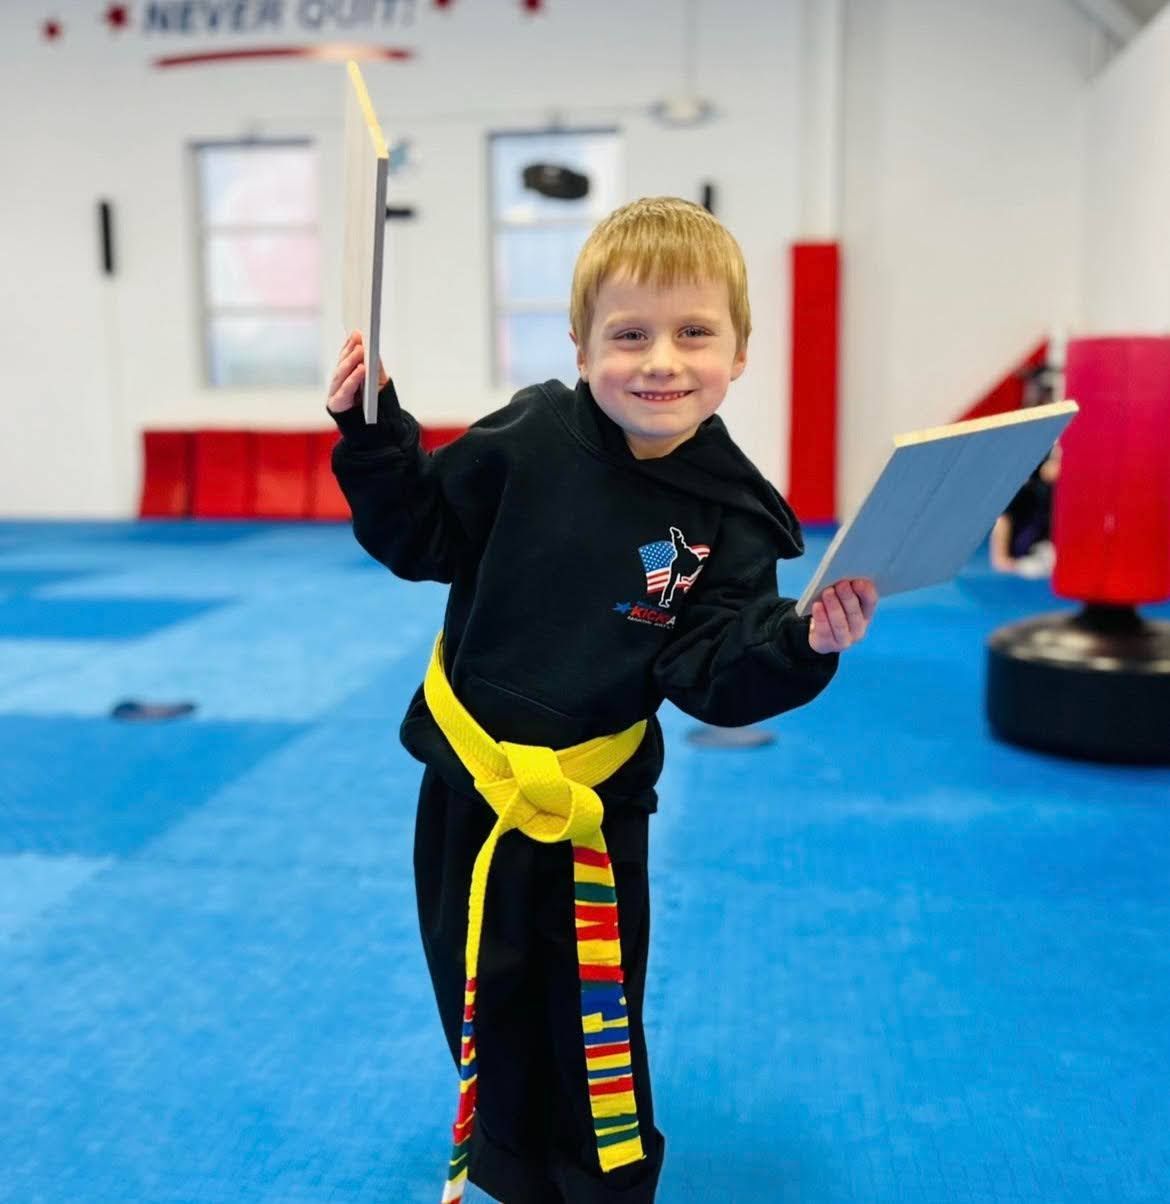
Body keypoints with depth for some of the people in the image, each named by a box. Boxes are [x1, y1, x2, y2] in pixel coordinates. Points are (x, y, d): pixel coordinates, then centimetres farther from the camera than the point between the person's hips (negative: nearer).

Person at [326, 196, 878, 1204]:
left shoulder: (728, 517, -13)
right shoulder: (525, 440, -12)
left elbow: (708, 672, -15)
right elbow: (421, 535, -2)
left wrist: (802, 643, -32)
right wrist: (373, 429, -14)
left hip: (595, 807, -1)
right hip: (468, 781, 2)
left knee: (594, 1025, 14)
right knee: (483, 1005, 20)